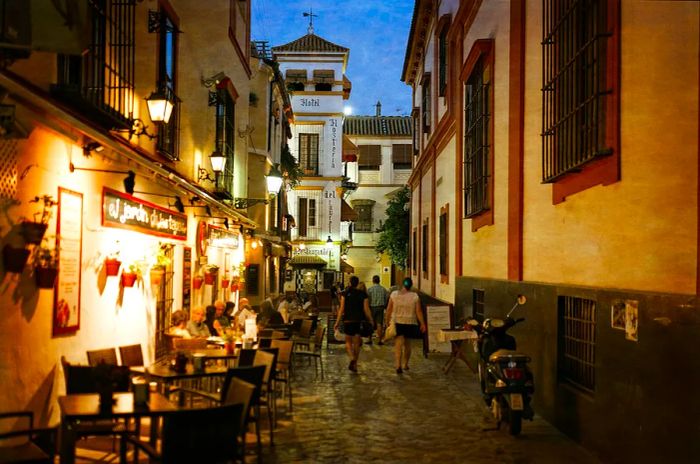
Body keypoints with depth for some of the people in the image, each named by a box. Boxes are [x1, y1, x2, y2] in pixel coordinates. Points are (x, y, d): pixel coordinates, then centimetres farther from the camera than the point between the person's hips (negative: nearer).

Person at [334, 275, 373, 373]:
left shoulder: (345, 294, -4)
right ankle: (355, 365, 13)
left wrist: (337, 322, -2)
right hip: (359, 321, 1)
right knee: (357, 343, 11)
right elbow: (366, 310, -4)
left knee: (348, 342, 12)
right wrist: (371, 321, 3)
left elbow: (341, 309, -6)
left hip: (348, 320, -1)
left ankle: (352, 358, -14)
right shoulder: (363, 294, -1)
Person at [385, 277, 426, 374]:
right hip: (410, 323, 1)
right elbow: (418, 311, -6)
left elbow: (389, 310, -1)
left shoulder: (394, 294, -4)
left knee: (398, 344, -5)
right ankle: (405, 364, 29)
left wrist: (388, 321, 9)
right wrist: (422, 324, 1)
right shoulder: (415, 296, -5)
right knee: (407, 344, 18)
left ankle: (398, 365, -21)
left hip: (397, 322, -1)